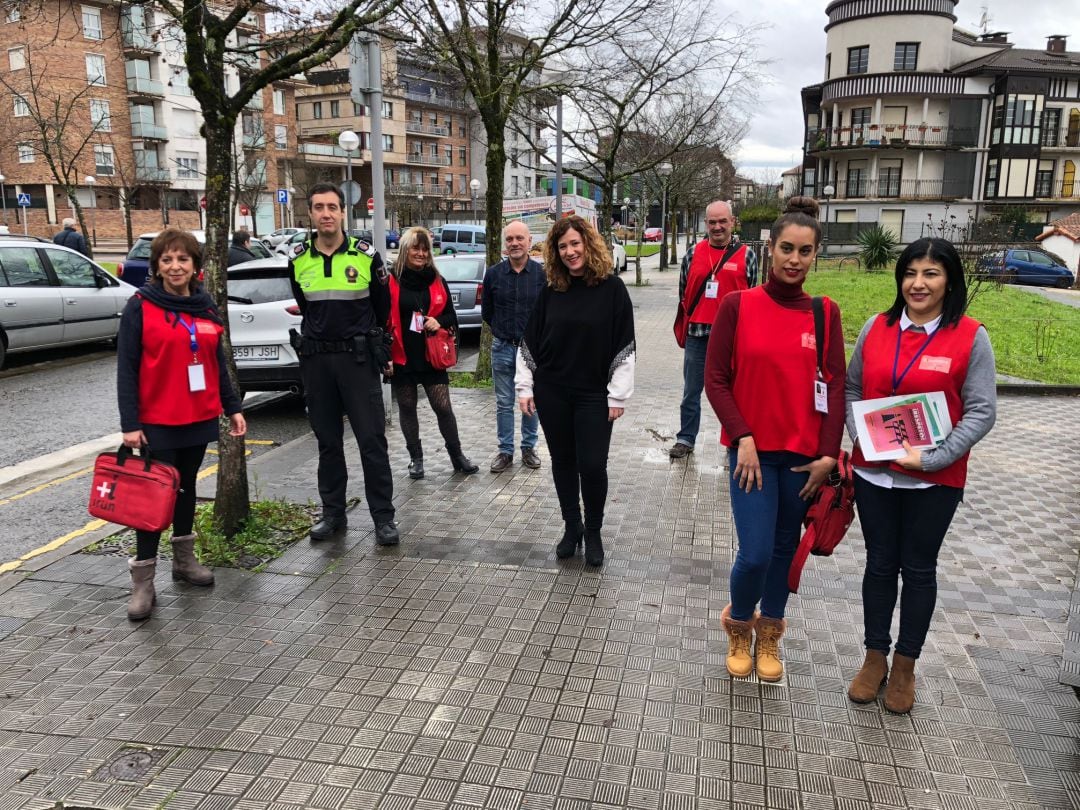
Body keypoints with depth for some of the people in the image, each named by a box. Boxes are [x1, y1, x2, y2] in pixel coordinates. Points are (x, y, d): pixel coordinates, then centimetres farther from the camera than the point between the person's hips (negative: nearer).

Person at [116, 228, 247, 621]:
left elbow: (217, 364, 14)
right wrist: (129, 423, -16)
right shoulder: (139, 307, -8)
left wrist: (232, 407, 10)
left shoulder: (205, 308, 8)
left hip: (199, 419, 5)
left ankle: (184, 559, 31)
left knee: (186, 487, 17)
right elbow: (126, 369, -10)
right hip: (156, 422, -5)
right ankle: (142, 580, 6)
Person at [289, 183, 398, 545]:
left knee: (372, 439, -3)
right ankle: (333, 513, 22)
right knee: (327, 440, 11)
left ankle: (383, 516, 6)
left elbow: (382, 308, 10)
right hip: (315, 360, 3)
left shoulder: (366, 255, -3)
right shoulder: (299, 259, 4)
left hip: (358, 358, -3)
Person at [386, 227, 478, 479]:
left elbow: (451, 316, 14)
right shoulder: (392, 282, -4)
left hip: (432, 357, 2)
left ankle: (457, 456, 17)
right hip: (402, 358, -1)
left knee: (443, 408, 0)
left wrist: (440, 322, -9)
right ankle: (416, 458, 24)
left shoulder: (437, 281, 7)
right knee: (407, 409, 10)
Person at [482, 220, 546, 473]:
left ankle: (529, 448, 25)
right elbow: (486, 311, 11)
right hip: (502, 348, 1)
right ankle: (505, 451, 19)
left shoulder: (542, 274, -6)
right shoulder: (493, 274, -1)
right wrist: (502, 332, 12)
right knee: (504, 404, 8)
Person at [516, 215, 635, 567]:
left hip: (593, 394, -3)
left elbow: (624, 345, -6)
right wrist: (524, 387, 3)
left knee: (592, 465, -3)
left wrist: (618, 395, -9)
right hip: (551, 392, 3)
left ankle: (594, 532, 19)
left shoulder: (612, 288, -6)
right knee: (563, 462, 11)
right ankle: (572, 527, 27)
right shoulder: (551, 291, 3)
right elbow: (530, 341, 7)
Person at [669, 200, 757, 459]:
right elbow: (683, 291, 12)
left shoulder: (746, 255, 1)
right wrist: (692, 321, 12)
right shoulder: (693, 253, 4)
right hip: (697, 334, 2)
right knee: (691, 391, 9)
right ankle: (685, 439, 21)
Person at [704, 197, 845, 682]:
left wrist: (828, 454, -7)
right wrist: (743, 438, -12)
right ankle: (739, 624, 24)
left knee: (785, 548, 13)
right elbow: (715, 379, -5)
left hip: (803, 454, 3)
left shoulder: (825, 313, 2)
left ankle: (769, 634, 35)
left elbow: (835, 387, 1)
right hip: (753, 451, -2)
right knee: (756, 553, -8)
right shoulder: (737, 305, -5)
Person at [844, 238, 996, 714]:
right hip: (873, 473, 2)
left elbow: (981, 412, -8)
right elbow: (851, 389, 7)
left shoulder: (970, 337, -8)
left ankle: (905, 665, 29)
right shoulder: (876, 328, 0)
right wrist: (860, 437, -8)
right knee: (879, 563, 13)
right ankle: (875, 657, 30)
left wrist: (931, 458, -16)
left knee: (918, 568, 12)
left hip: (934, 480, -2)